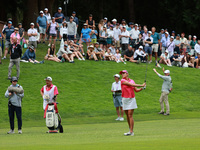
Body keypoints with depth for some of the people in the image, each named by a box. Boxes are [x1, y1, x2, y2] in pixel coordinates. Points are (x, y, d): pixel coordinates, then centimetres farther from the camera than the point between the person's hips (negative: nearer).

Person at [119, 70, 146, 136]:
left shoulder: (132, 81, 9)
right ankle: (130, 130, 16)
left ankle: (131, 132, -14)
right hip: (125, 99, 0)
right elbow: (132, 85, -9)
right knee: (127, 116, 5)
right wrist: (141, 85, -7)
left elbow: (136, 90, 14)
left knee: (130, 115, -10)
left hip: (132, 99, 0)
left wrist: (141, 89, -5)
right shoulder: (122, 80, -2)